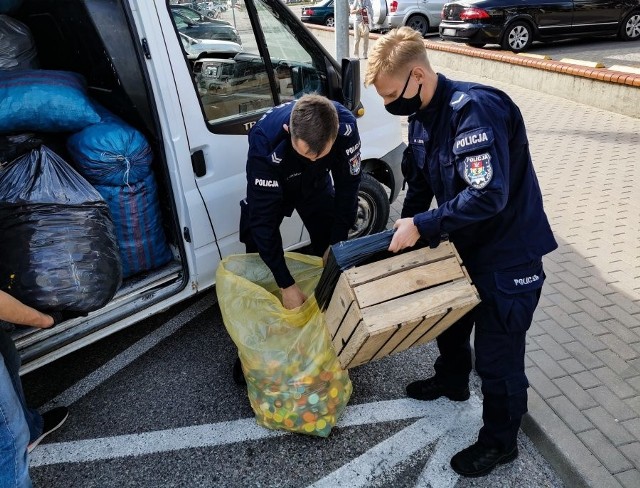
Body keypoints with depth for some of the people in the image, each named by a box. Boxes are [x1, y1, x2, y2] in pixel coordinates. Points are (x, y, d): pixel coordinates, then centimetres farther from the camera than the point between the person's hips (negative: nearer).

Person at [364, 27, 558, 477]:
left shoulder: (475, 109, -29)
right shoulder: (422, 115, -1)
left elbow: (489, 196, -36)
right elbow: (419, 181, 11)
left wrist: (421, 225, -28)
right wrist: (404, 230, 5)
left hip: (509, 253, -8)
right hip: (466, 244, 9)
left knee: (497, 355, 3)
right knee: (450, 320, 25)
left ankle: (500, 442, 27)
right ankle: (452, 381, 53)